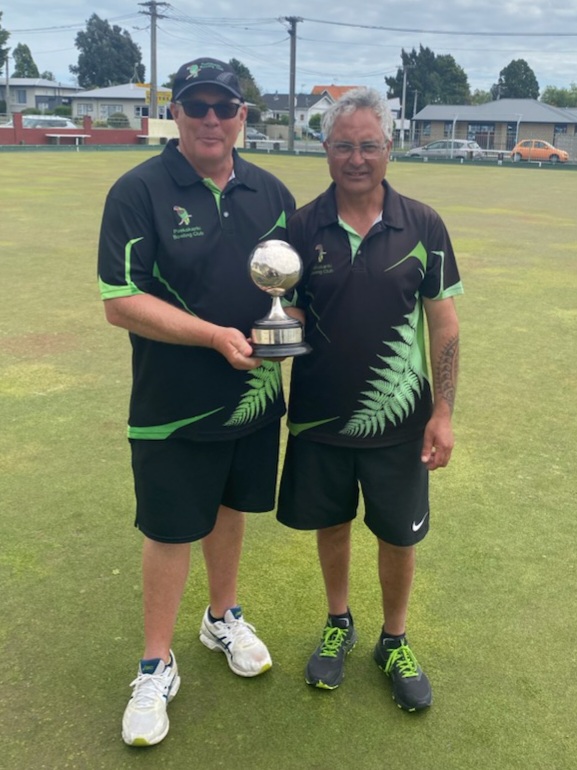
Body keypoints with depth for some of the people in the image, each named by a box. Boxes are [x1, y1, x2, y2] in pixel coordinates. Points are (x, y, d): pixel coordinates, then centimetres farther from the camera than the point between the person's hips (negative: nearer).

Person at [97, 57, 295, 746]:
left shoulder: (270, 192, 3)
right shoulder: (139, 191, -12)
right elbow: (120, 302, -18)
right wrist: (217, 335, -22)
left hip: (252, 394, 5)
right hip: (173, 405, -4)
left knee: (230, 509, 21)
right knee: (170, 530, 7)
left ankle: (223, 618, 46)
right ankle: (156, 667, 27)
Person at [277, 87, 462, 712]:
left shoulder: (422, 226, -6)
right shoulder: (302, 227, -5)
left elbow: (444, 323, -3)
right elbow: (285, 316, 2)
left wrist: (443, 412, -6)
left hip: (398, 422, 0)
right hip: (319, 417, 1)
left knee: (399, 535, 12)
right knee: (330, 524, 17)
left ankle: (394, 642, 37)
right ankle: (338, 625, 43)